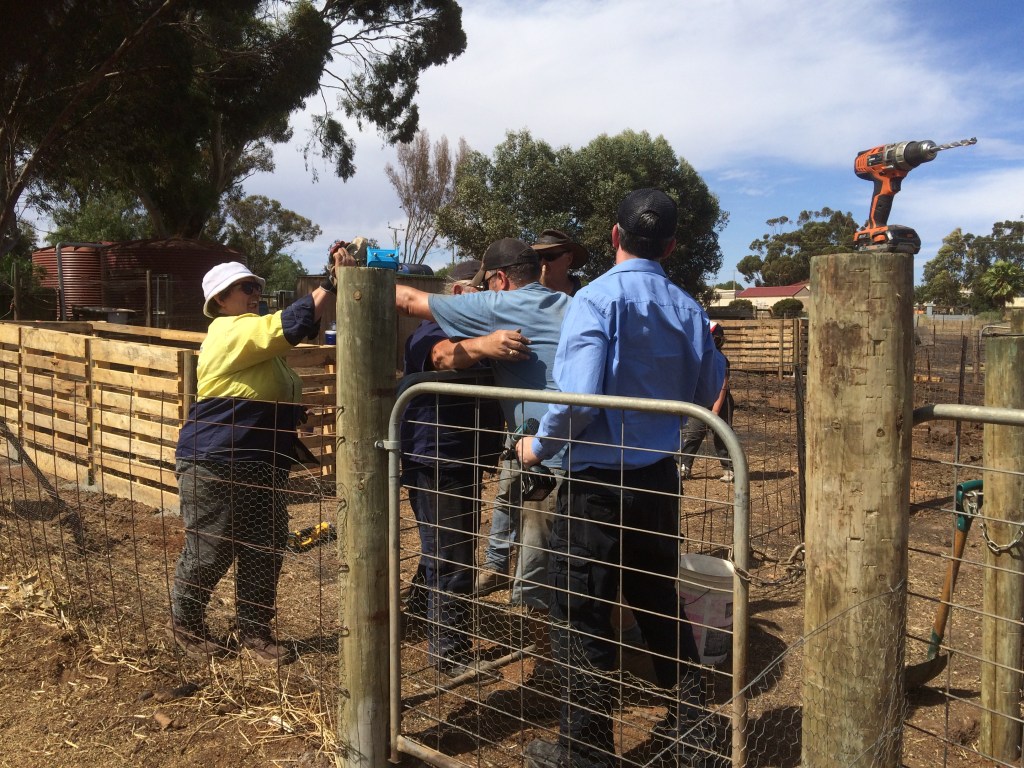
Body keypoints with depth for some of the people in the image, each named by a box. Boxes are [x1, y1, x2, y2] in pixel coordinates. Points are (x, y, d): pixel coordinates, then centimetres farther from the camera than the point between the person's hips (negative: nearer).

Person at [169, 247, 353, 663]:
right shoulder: (230, 331, -16)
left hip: (260, 468, 9)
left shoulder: (252, 332, 18)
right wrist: (333, 283, -30)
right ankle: (184, 623, 26)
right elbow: (291, 325, -28)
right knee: (210, 550, 4)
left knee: (264, 550, 8)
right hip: (213, 467, -9)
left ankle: (252, 629, 21)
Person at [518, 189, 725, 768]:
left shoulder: (596, 299, -15)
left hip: (596, 483, -6)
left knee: (581, 616, 7)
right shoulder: (687, 309, 1)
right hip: (661, 478, 6)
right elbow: (707, 395, 9)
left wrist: (539, 447, -8)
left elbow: (578, 396, -24)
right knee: (662, 605, 20)